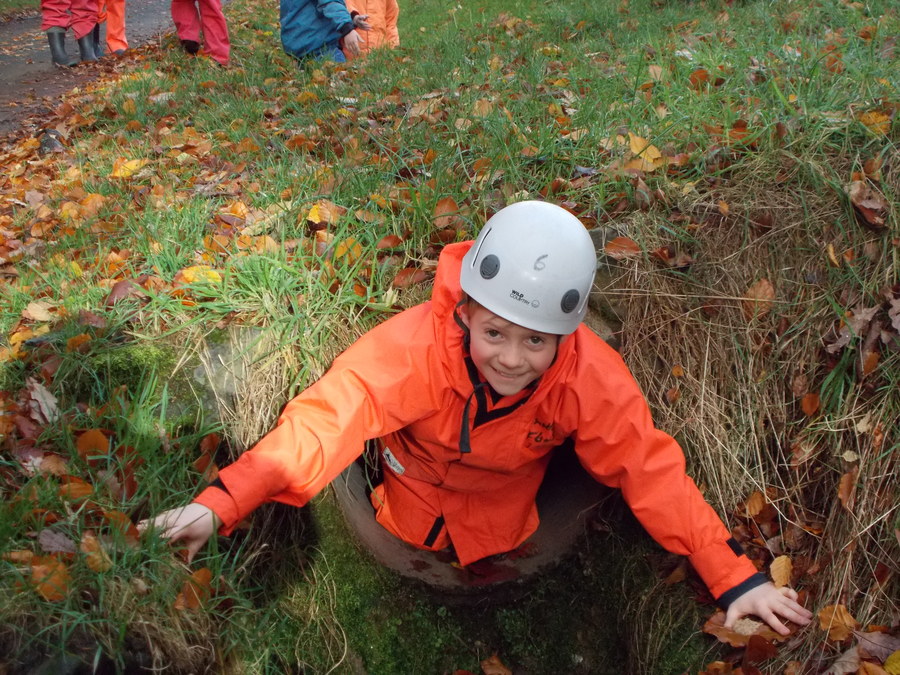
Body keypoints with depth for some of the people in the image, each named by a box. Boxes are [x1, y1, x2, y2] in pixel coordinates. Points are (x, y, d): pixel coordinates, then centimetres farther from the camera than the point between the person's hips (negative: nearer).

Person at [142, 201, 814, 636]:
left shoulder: (592, 378, -31)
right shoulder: (416, 344, -38)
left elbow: (651, 470, -25)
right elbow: (329, 416, -44)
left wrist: (736, 578, -27)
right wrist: (221, 503, -56)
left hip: (502, 529, 1)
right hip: (408, 506, 0)